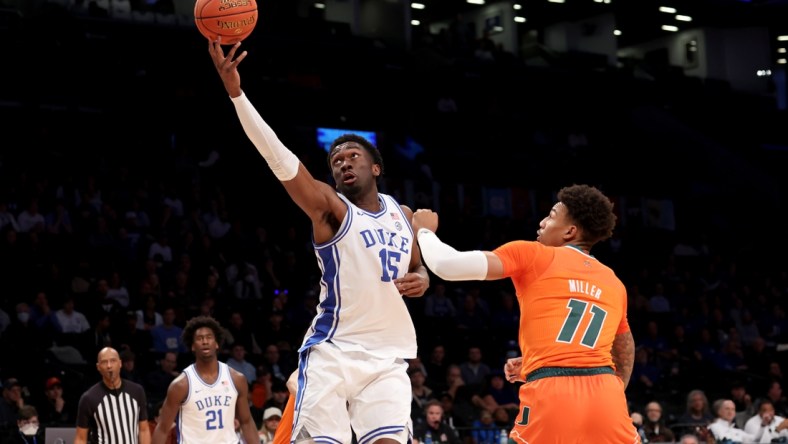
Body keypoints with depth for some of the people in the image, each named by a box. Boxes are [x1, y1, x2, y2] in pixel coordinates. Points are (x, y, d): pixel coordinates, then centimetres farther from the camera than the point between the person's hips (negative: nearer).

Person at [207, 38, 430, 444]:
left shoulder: (402, 214, 14)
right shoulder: (328, 207, -3)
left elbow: (417, 266, 32)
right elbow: (278, 157, -17)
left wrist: (421, 280, 5)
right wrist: (235, 91, -29)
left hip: (387, 358, 4)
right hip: (332, 351, -4)